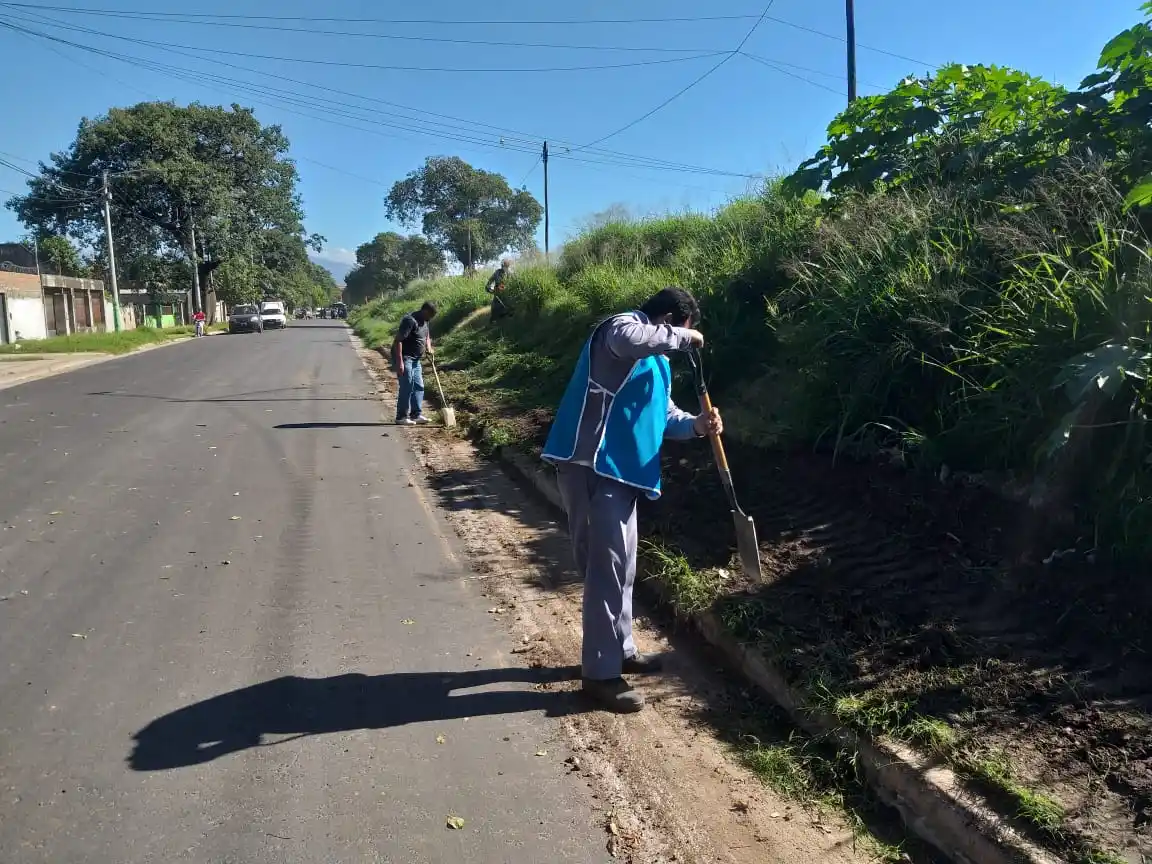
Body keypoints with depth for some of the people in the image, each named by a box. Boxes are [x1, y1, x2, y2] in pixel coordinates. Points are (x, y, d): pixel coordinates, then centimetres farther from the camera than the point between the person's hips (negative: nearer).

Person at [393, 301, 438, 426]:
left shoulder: (424, 321, 8)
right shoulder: (410, 320, -21)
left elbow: (427, 336, 27)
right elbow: (398, 340, -25)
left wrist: (429, 348, 5)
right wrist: (399, 362, -28)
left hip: (415, 359, 10)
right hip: (404, 358, -10)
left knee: (419, 387, 10)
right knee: (407, 387, -7)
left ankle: (417, 414, 18)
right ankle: (401, 417, 1)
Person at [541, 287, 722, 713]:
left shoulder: (656, 359, 21)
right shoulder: (622, 327, -10)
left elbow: (663, 413, 23)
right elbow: (630, 340, -36)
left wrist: (696, 425, 2)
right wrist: (683, 337, -19)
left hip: (618, 469, 11)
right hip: (590, 465, -11)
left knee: (621, 565, 19)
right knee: (607, 566, -10)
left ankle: (620, 649, 35)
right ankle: (600, 673, -2)